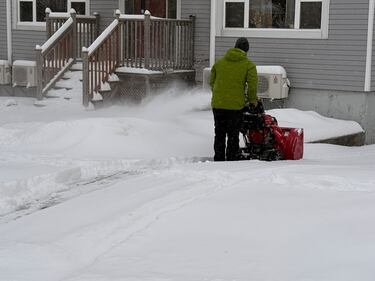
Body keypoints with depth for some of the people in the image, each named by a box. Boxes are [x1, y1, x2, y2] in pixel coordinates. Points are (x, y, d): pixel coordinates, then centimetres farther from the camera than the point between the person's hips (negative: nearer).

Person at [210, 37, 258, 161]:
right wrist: (252, 101, 10)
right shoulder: (249, 65, -1)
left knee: (219, 134, 12)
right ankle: (232, 160, 4)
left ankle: (218, 161, 16)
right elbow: (252, 85, -6)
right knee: (233, 136, 4)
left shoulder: (219, 62, 11)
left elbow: (212, 82, 16)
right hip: (236, 105, -3)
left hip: (217, 104, 4)